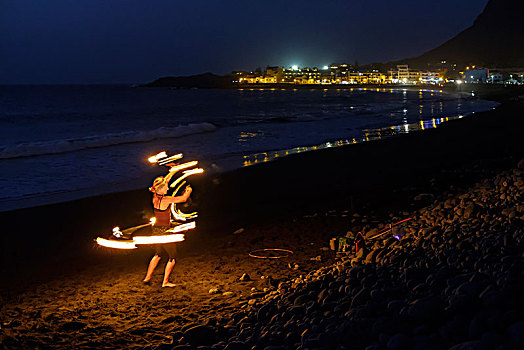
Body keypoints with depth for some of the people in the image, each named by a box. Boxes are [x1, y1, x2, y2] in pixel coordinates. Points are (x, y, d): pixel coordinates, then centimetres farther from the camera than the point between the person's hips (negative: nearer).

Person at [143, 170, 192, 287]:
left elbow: (166, 179, 11)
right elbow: (183, 198, -13)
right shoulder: (166, 200, -22)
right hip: (165, 231, -8)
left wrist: (174, 170, 20)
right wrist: (188, 191, 8)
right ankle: (165, 282, 13)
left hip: (156, 230, 8)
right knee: (172, 257, 10)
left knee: (157, 254, 28)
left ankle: (147, 277, 35)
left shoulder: (155, 197, -1)